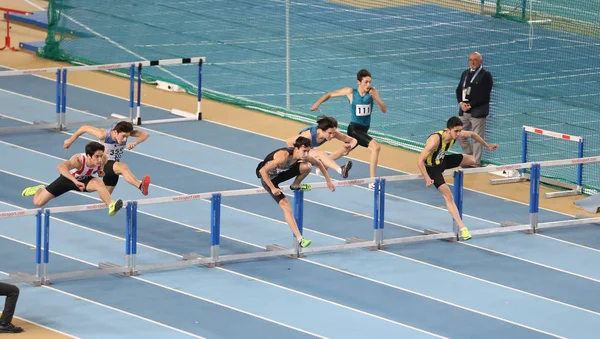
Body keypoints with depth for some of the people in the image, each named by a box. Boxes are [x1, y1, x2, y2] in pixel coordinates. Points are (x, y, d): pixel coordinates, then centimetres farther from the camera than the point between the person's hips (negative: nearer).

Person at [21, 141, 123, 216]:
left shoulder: (102, 159, -26)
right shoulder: (78, 160, -44)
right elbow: (61, 166, -65)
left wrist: (100, 171, -18)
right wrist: (75, 181, -74)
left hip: (84, 179, 3)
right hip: (67, 178, -3)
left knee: (99, 184, -33)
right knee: (38, 202, 5)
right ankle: (40, 189, 39)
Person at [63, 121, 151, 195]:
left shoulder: (125, 132, -17)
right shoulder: (103, 135, -26)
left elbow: (145, 134, -23)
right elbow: (84, 128, -13)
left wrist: (135, 143, -43)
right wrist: (70, 141, -2)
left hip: (114, 165, 6)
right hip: (103, 164, -6)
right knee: (123, 167, -38)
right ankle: (141, 186, -59)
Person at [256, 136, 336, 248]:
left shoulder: (303, 155, -16)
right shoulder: (284, 156, -38)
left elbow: (318, 163, 4)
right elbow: (263, 171, -40)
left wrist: (328, 180, 5)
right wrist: (273, 189, -37)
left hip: (281, 173, 6)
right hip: (268, 177, -6)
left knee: (307, 166, -15)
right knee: (286, 206, -20)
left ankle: (295, 185, 13)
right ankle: (300, 239, -21)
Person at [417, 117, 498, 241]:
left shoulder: (457, 134, -18)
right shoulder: (435, 140, -39)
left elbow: (473, 134, 5)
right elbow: (420, 160, -38)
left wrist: (487, 146, 13)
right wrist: (427, 179, -42)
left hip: (443, 160, 7)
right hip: (432, 167, -7)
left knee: (471, 160, 8)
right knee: (448, 196, -15)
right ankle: (462, 227, -16)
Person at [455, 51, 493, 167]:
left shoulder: (486, 75, -8)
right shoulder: (465, 73, 13)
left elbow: (484, 96, -14)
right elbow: (459, 90, 14)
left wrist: (470, 105, -17)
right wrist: (461, 103, -5)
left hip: (478, 111, -7)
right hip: (464, 111, 7)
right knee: (460, 136, 12)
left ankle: (476, 163, 6)